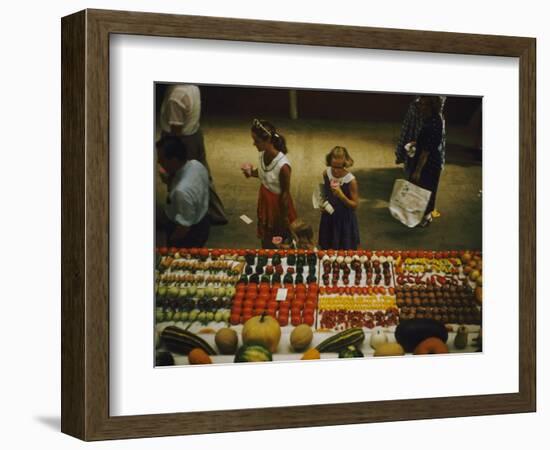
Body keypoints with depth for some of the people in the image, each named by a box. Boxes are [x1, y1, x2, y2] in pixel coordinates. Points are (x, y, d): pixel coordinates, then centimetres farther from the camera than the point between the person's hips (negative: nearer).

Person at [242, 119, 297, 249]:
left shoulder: (282, 165, -35)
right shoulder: (263, 155, -15)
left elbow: (285, 194, -23)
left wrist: (284, 217, -12)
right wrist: (252, 172, -13)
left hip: (278, 203, -7)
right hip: (265, 200, 7)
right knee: (265, 238, 27)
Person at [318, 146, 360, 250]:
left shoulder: (351, 180, -24)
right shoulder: (326, 173, -9)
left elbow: (355, 205, -17)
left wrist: (341, 196, -33)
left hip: (344, 221, -4)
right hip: (328, 218, 4)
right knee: (327, 250, 16)